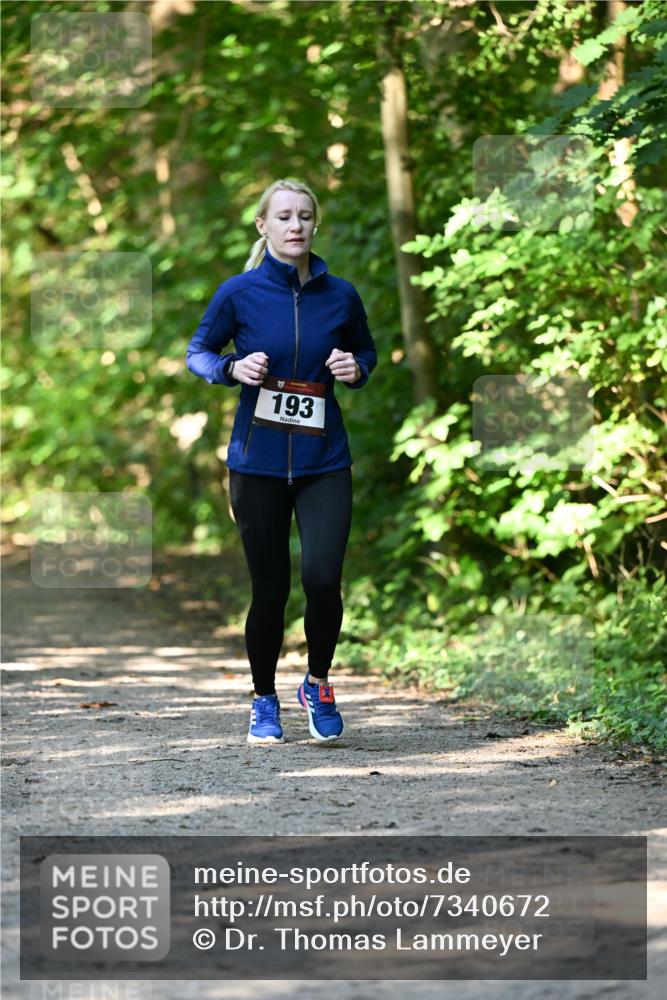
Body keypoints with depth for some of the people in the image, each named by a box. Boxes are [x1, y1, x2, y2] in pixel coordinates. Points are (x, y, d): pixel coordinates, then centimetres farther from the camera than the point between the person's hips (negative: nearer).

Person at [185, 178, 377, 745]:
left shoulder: (340, 295, 2)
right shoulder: (240, 293, -3)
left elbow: (367, 351, 18)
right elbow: (198, 353, 8)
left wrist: (356, 368, -5)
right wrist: (233, 369, -13)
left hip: (325, 463, 1)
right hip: (258, 463, 0)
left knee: (322, 578, -15)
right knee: (270, 590, 3)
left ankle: (318, 685, 11)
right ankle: (265, 702, 25)